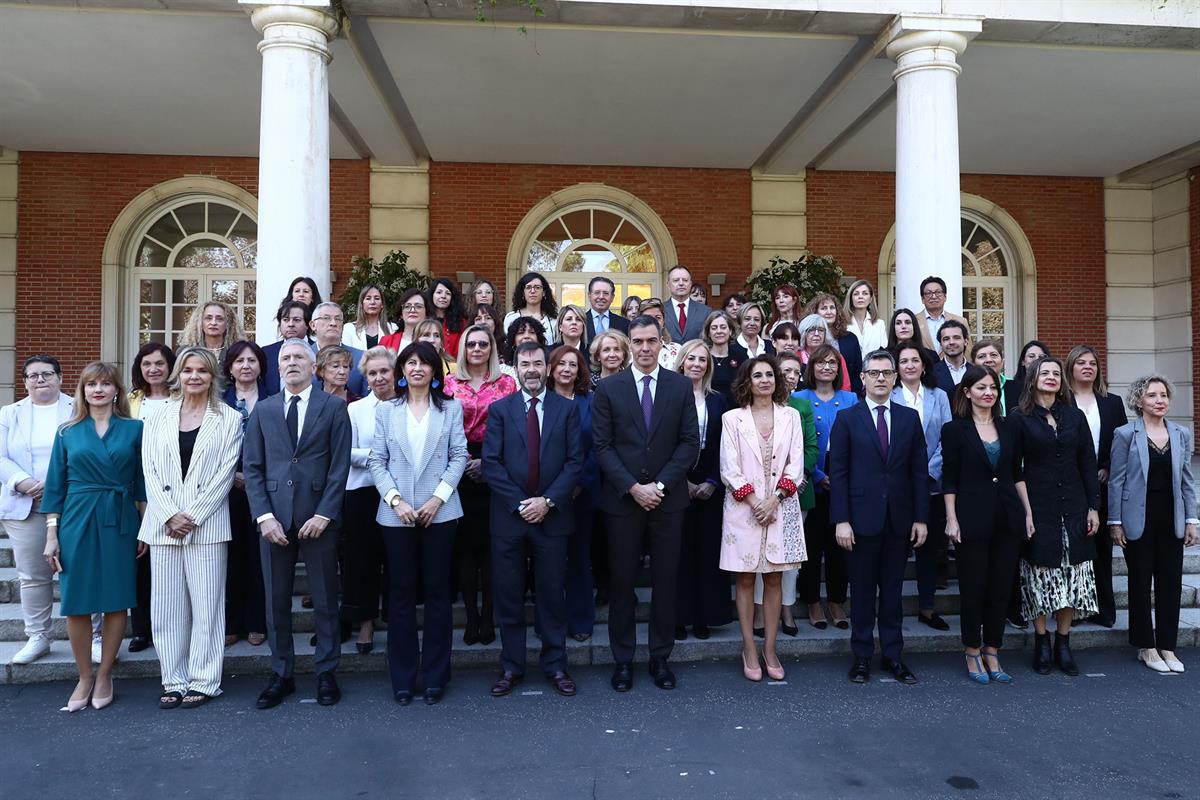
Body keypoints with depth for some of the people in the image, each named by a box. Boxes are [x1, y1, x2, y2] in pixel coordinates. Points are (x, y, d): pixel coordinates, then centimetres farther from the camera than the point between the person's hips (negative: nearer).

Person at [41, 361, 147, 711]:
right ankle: (85, 676, 19)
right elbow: (55, 485, 7)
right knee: (76, 604, 2)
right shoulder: (68, 432, 7)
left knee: (117, 601, 3)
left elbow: (142, 481, 5)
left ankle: (104, 674, 19)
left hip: (120, 522, -1)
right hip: (76, 521, 1)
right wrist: (51, 534, 0)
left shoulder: (134, 429, 4)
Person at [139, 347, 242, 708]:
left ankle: (203, 681, 10)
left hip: (207, 525, -3)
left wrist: (192, 516, -10)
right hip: (163, 524, 3)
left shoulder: (229, 419, 3)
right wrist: (171, 514, -9)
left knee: (206, 604, 1)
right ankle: (174, 680, 18)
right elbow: (151, 472, 4)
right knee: (167, 606, 7)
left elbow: (225, 473, -3)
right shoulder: (157, 420, 11)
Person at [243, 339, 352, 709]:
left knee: (325, 600, 6)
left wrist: (323, 515, -11)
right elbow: (252, 467, 6)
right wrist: (264, 516, -6)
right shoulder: (263, 410, 10)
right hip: (274, 517, 3)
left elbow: (340, 466, -3)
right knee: (276, 600, 9)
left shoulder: (333, 407, 2)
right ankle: (281, 675, 23)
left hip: (318, 517, -2)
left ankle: (326, 674, 19)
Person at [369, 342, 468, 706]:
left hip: (439, 511, -1)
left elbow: (459, 456, 1)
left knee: (438, 592, 5)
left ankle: (435, 676, 15)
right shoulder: (385, 410, 9)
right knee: (400, 594, 5)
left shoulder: (451, 408, 6)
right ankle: (402, 678, 16)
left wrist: (438, 497, -10)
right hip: (396, 514, 1)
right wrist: (396, 500, -9)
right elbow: (376, 460, 4)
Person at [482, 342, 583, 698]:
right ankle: (511, 667, 20)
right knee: (508, 595, 7)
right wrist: (519, 503, -11)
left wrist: (547, 501, -12)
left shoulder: (567, 409, 4)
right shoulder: (499, 409, 4)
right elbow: (491, 463, -2)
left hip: (552, 515, 0)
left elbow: (575, 461, -1)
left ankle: (555, 665, 21)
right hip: (509, 515, 1)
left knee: (552, 594, 8)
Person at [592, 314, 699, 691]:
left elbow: (690, 442, 0)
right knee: (621, 581, 6)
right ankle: (623, 659, 19)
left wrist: (660, 484, -10)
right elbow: (602, 446, -3)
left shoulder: (681, 386, 4)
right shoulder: (608, 388, 1)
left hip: (668, 499, 1)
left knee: (665, 580, 8)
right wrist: (632, 487, -12)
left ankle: (661, 657, 22)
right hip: (622, 500, -1)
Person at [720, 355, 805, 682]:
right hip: (744, 509, -2)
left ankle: (770, 649, 16)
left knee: (774, 580, 7)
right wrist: (755, 502, -12)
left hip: (781, 508, 2)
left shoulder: (790, 416, 7)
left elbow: (796, 463, 2)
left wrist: (774, 499, -9)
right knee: (745, 580, 4)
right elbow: (729, 469, -4)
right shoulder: (732, 418, 1)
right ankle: (749, 650, 13)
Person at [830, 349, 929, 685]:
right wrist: (841, 520, -10)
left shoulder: (909, 418, 7)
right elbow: (837, 472, -4)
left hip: (900, 519, 2)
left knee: (893, 589, 11)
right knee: (862, 590, 6)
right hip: (862, 517, -2)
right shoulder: (847, 419, 0)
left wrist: (921, 517, 1)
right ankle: (862, 656, 18)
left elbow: (920, 470, 7)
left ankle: (892, 654, 22)